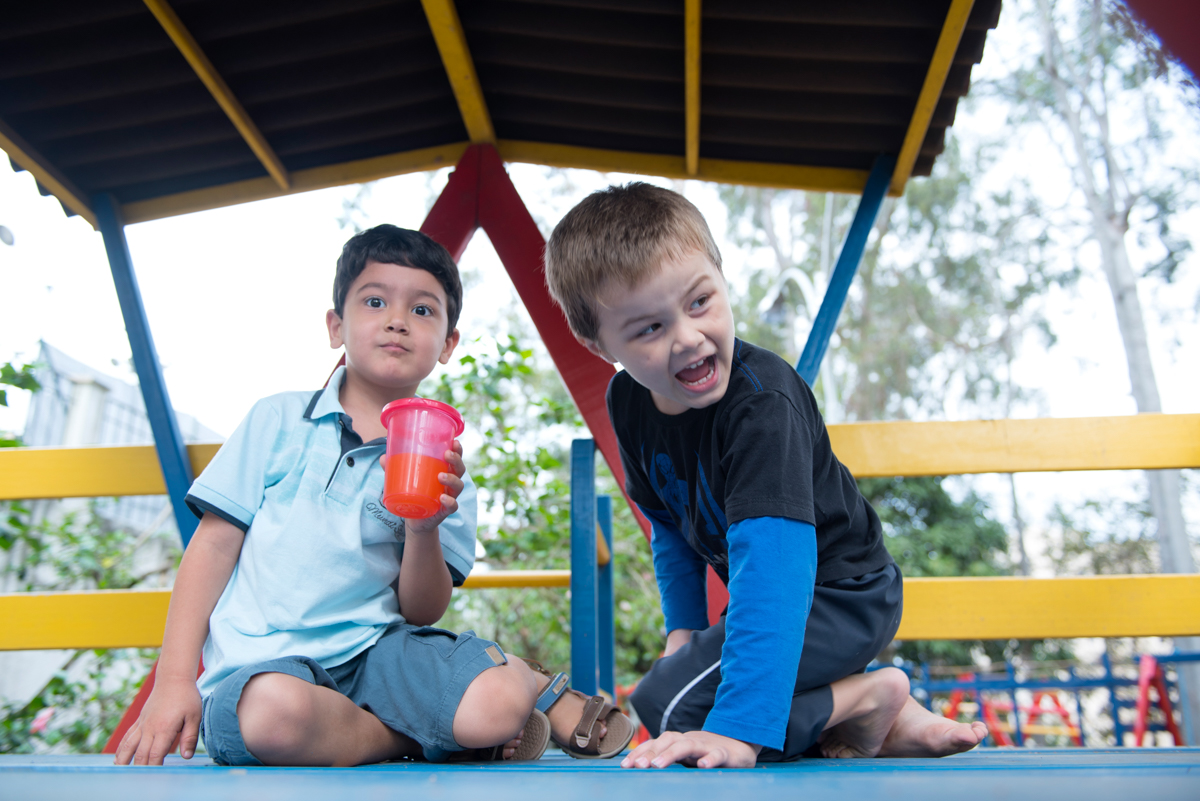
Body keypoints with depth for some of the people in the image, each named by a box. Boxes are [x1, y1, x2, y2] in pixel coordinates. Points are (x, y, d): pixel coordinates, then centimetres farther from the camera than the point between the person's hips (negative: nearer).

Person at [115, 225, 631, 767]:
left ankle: (548, 693, 5)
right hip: (259, 662, 1)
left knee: (499, 704, -29)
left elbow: (421, 614, 1)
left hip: (377, 647, 0)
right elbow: (214, 544, 4)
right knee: (275, 712, -36)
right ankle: (418, 736, -8)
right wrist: (174, 680, -4)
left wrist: (424, 530, -18)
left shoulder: (443, 467, 5)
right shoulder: (279, 420, 4)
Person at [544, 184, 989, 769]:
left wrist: (738, 729, -44)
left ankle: (872, 701, -6)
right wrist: (683, 628, 3)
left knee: (667, 705, -19)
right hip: (775, 592, 8)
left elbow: (772, 561, -40)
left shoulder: (762, 403, -31)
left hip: (845, 595, -8)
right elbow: (670, 525, 9)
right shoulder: (627, 402, -6)